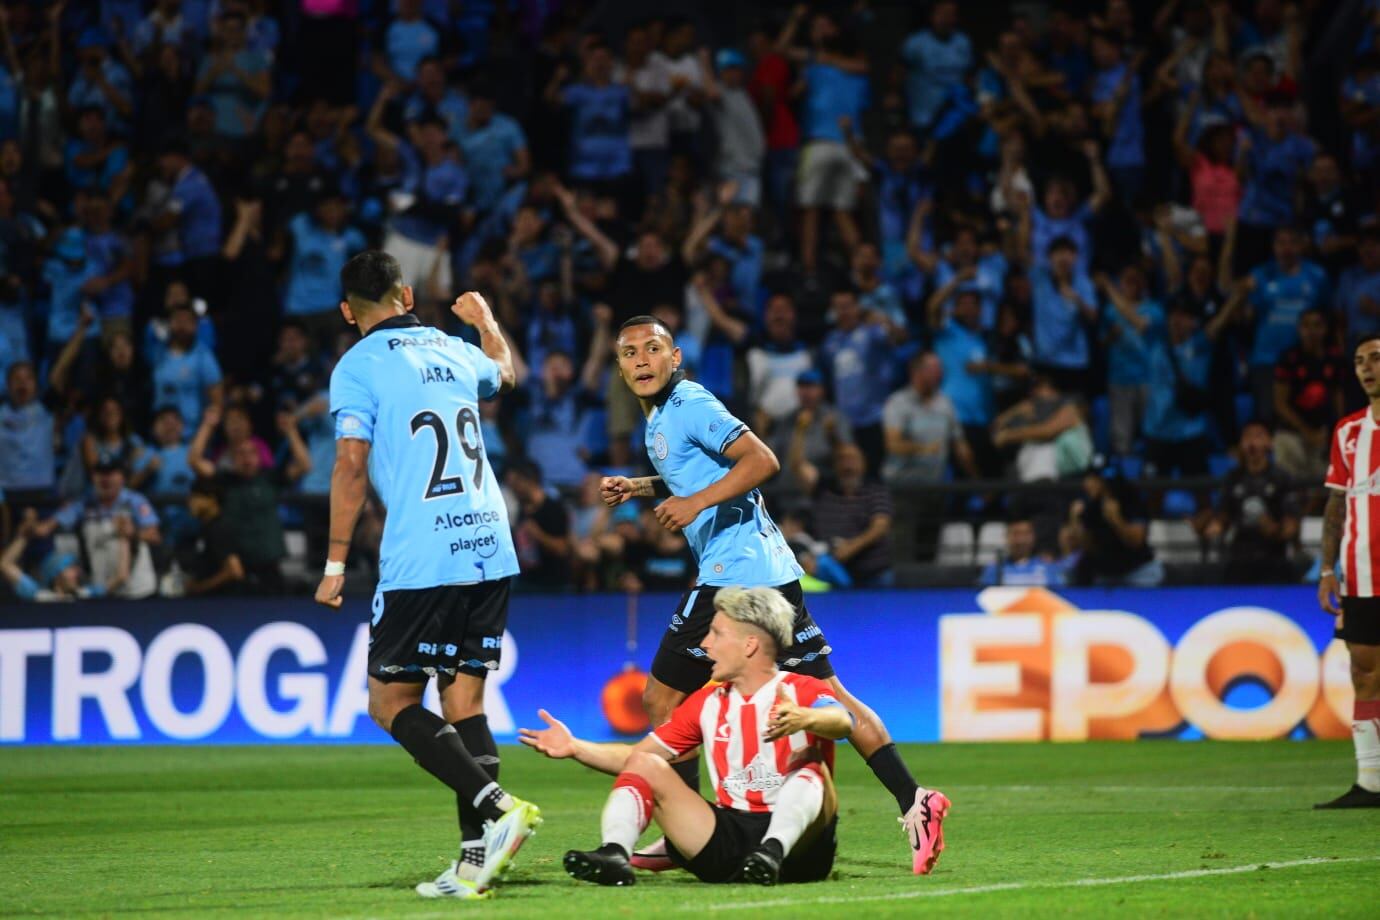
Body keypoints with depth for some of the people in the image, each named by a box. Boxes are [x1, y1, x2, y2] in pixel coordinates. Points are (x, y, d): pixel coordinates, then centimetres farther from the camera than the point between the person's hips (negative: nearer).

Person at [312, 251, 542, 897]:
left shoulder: (357, 367, -2)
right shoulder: (453, 351, 16)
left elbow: (352, 464, -9)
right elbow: (504, 371, 40)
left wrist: (335, 565, -5)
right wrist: (487, 321, 60)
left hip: (420, 561, -6)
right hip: (491, 551, 6)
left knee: (391, 703, 1)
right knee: (464, 701, 8)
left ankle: (497, 808, -17)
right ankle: (477, 858, 0)